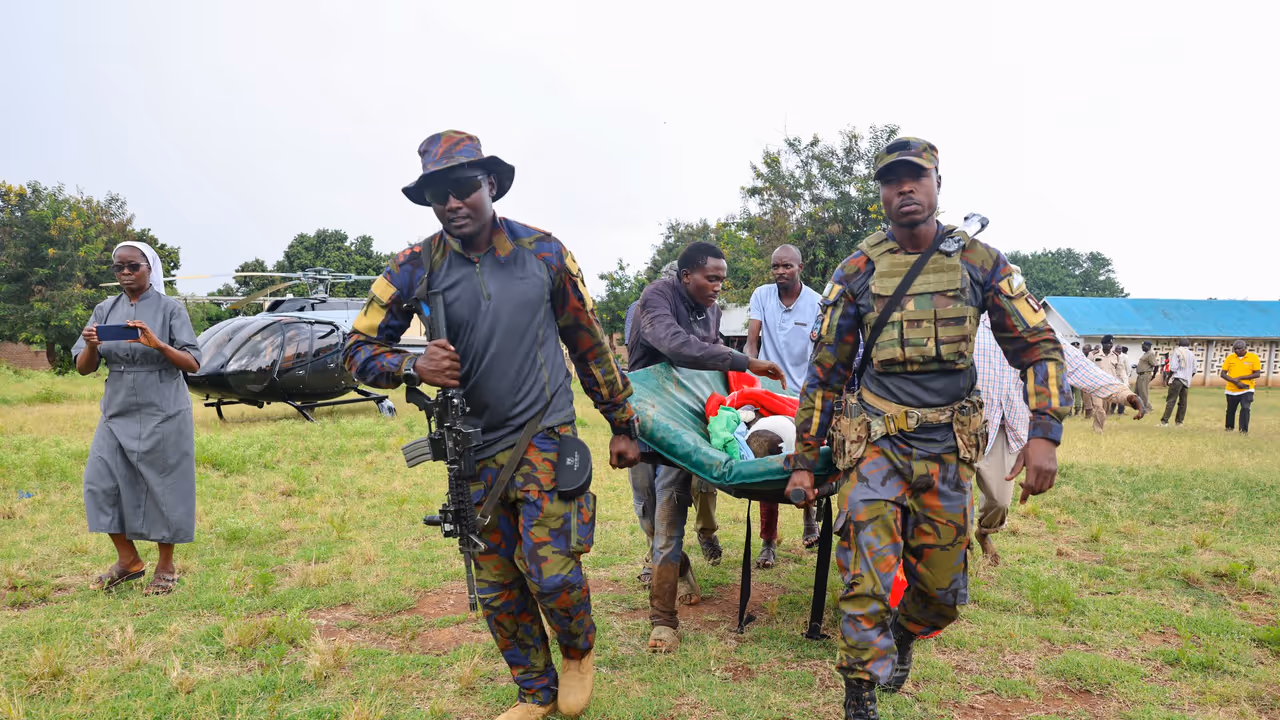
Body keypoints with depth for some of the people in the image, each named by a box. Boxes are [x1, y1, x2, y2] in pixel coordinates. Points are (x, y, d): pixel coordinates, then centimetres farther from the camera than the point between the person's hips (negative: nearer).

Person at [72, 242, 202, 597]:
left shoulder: (170, 308, -4)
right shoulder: (105, 310, 7)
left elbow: (193, 364, -9)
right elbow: (83, 368, 5)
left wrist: (157, 344, -25)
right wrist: (91, 345, -17)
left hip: (163, 415, -4)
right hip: (117, 413, 4)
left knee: (162, 487, 1)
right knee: (101, 482, 0)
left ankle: (166, 567, 17)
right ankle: (128, 560, 18)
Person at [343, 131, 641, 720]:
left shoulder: (543, 251, -3)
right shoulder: (417, 266, -3)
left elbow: (588, 343, 4)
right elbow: (359, 349, 1)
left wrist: (622, 424, 8)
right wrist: (413, 367, -21)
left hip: (545, 434, -2)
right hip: (474, 448, 2)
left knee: (550, 568, -11)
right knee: (496, 587, 9)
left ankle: (579, 652, 23)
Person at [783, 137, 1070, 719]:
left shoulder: (980, 263, 2)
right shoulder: (857, 271, 0)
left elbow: (1038, 347, 5)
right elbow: (825, 371, 5)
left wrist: (1044, 434, -9)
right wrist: (803, 461, 5)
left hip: (947, 450, 2)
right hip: (875, 443, -1)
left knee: (943, 593, 11)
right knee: (867, 579, -14)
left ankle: (903, 635, 44)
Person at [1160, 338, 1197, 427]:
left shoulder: (1177, 351, -5)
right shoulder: (1192, 354, 14)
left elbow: (1173, 368, -12)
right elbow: (1194, 371, 15)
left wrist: (1168, 378, -3)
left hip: (1177, 380, -6)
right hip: (1187, 381, 6)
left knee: (1171, 401, -12)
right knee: (1183, 402, 10)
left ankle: (1164, 421, -17)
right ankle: (1179, 422, 10)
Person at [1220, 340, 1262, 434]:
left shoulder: (1254, 357, -5)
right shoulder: (1229, 358, 0)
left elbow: (1257, 374, -9)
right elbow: (1223, 374, -2)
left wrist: (1240, 378, -17)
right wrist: (1236, 382, -16)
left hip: (1246, 390, -3)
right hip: (1231, 390, 3)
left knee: (1245, 409, -16)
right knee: (1230, 410, 14)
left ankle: (1244, 430, -8)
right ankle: (1229, 428, 33)